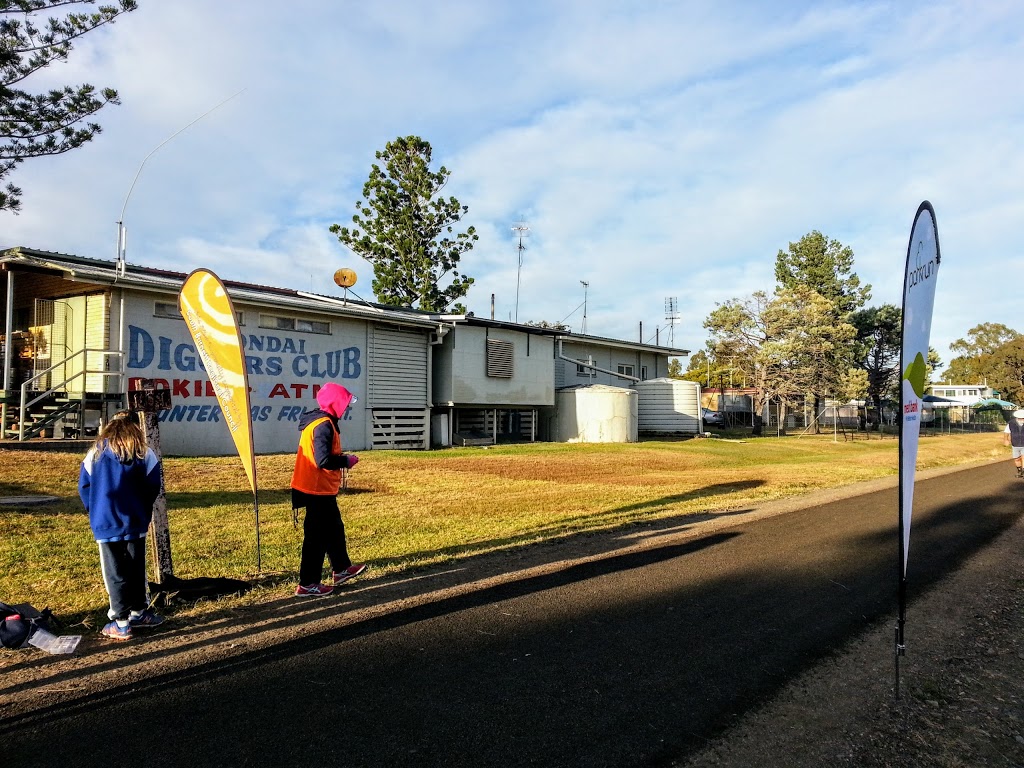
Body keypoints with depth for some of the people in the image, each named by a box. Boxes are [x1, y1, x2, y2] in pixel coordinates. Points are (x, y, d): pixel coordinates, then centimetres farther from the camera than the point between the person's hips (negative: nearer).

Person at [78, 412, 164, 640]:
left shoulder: (95, 453, 1)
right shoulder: (144, 454, -3)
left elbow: (84, 486, 3)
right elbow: (152, 488, -4)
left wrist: (95, 512, 16)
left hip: (105, 524, 0)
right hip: (135, 523, 0)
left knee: (115, 573, 4)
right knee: (136, 570, 14)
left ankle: (120, 623, 7)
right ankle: (138, 613, 25)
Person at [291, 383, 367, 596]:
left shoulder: (319, 421, 11)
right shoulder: (324, 425, -21)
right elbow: (323, 460, -27)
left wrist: (342, 459, 6)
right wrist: (346, 460, -13)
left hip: (321, 489, 11)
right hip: (318, 490, -11)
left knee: (334, 528, 22)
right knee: (317, 536, -1)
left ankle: (341, 569, 36)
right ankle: (307, 585, 9)